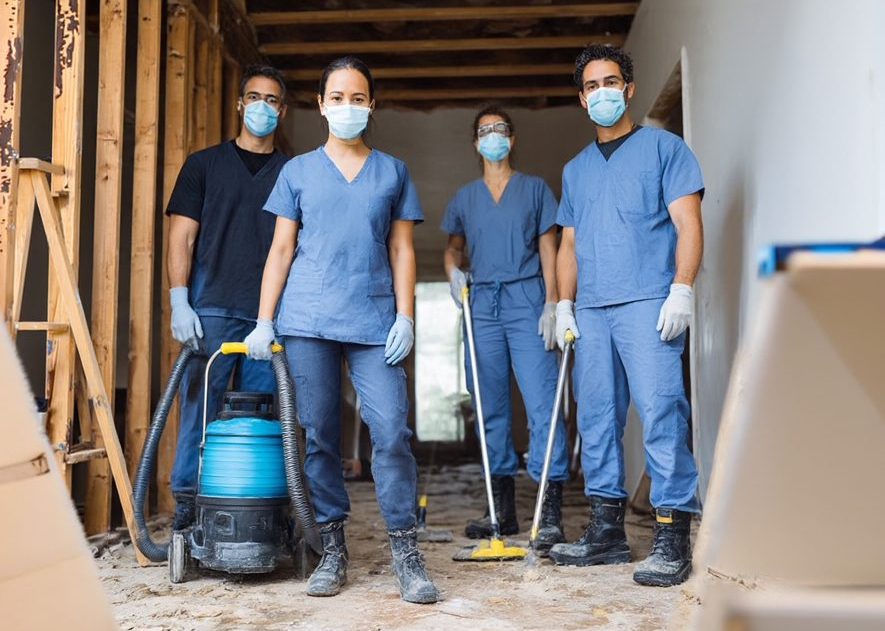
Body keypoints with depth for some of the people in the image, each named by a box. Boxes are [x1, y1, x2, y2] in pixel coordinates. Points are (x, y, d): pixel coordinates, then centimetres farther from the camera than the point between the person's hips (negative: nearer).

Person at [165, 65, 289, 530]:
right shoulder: (204, 164, 11)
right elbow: (181, 238, 4)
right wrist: (180, 303, -8)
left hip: (271, 317, 2)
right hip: (211, 312, -1)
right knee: (201, 413, -2)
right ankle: (187, 509, 6)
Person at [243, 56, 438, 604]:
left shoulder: (393, 172, 13)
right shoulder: (298, 171, 13)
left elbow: (402, 249, 10)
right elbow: (281, 249, 10)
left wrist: (405, 317, -1)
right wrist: (264, 322, 2)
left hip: (375, 322, 0)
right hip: (308, 321, 1)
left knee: (392, 432, -10)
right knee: (320, 436, 3)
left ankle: (407, 553, -1)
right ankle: (333, 550, 14)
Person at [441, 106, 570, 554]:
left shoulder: (535, 189, 11)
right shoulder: (464, 198, 18)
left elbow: (548, 247, 5)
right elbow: (453, 246, 26)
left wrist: (551, 302, -7)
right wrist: (453, 271, 3)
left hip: (526, 299, -3)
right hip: (481, 303, 4)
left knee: (542, 402, -14)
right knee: (490, 409, 5)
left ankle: (550, 512, -16)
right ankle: (502, 508, 14)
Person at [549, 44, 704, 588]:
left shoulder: (663, 147, 7)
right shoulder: (576, 169, 23)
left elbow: (689, 223, -2)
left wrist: (681, 289, -14)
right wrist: (565, 303, 11)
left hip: (648, 303, -6)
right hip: (590, 310, 6)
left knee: (661, 412, -13)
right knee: (597, 418, 6)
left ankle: (673, 537, -8)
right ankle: (608, 530, 14)